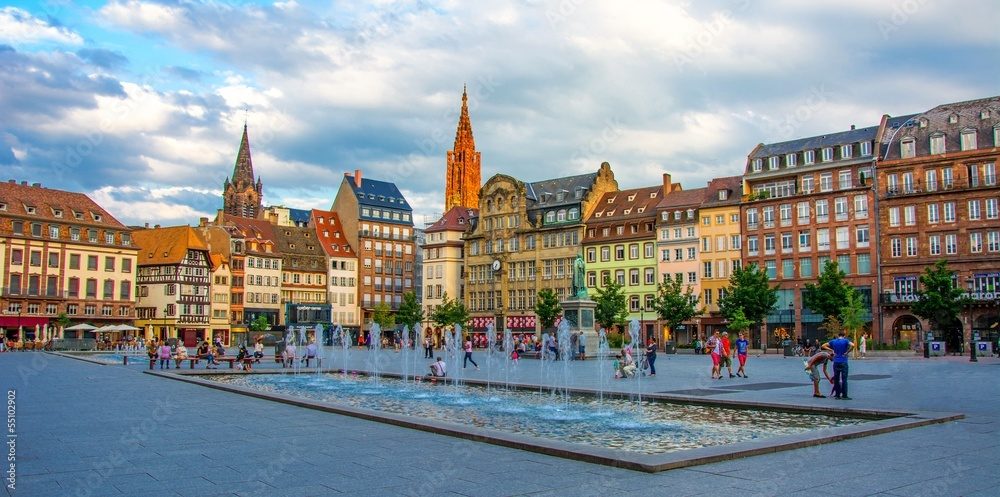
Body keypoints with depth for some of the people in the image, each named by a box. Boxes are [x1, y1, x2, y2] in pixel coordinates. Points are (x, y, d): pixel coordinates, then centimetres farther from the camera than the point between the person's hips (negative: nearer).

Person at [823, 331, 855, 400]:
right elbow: (852, 345, -22)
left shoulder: (833, 341, 8)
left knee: (836, 379, 10)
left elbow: (823, 346, 10)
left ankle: (837, 395, 13)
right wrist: (847, 352, -11)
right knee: (844, 379, -1)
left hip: (836, 362, 4)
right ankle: (844, 396, -2)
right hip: (843, 362, -4)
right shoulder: (845, 341, -4)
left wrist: (831, 350, 5)